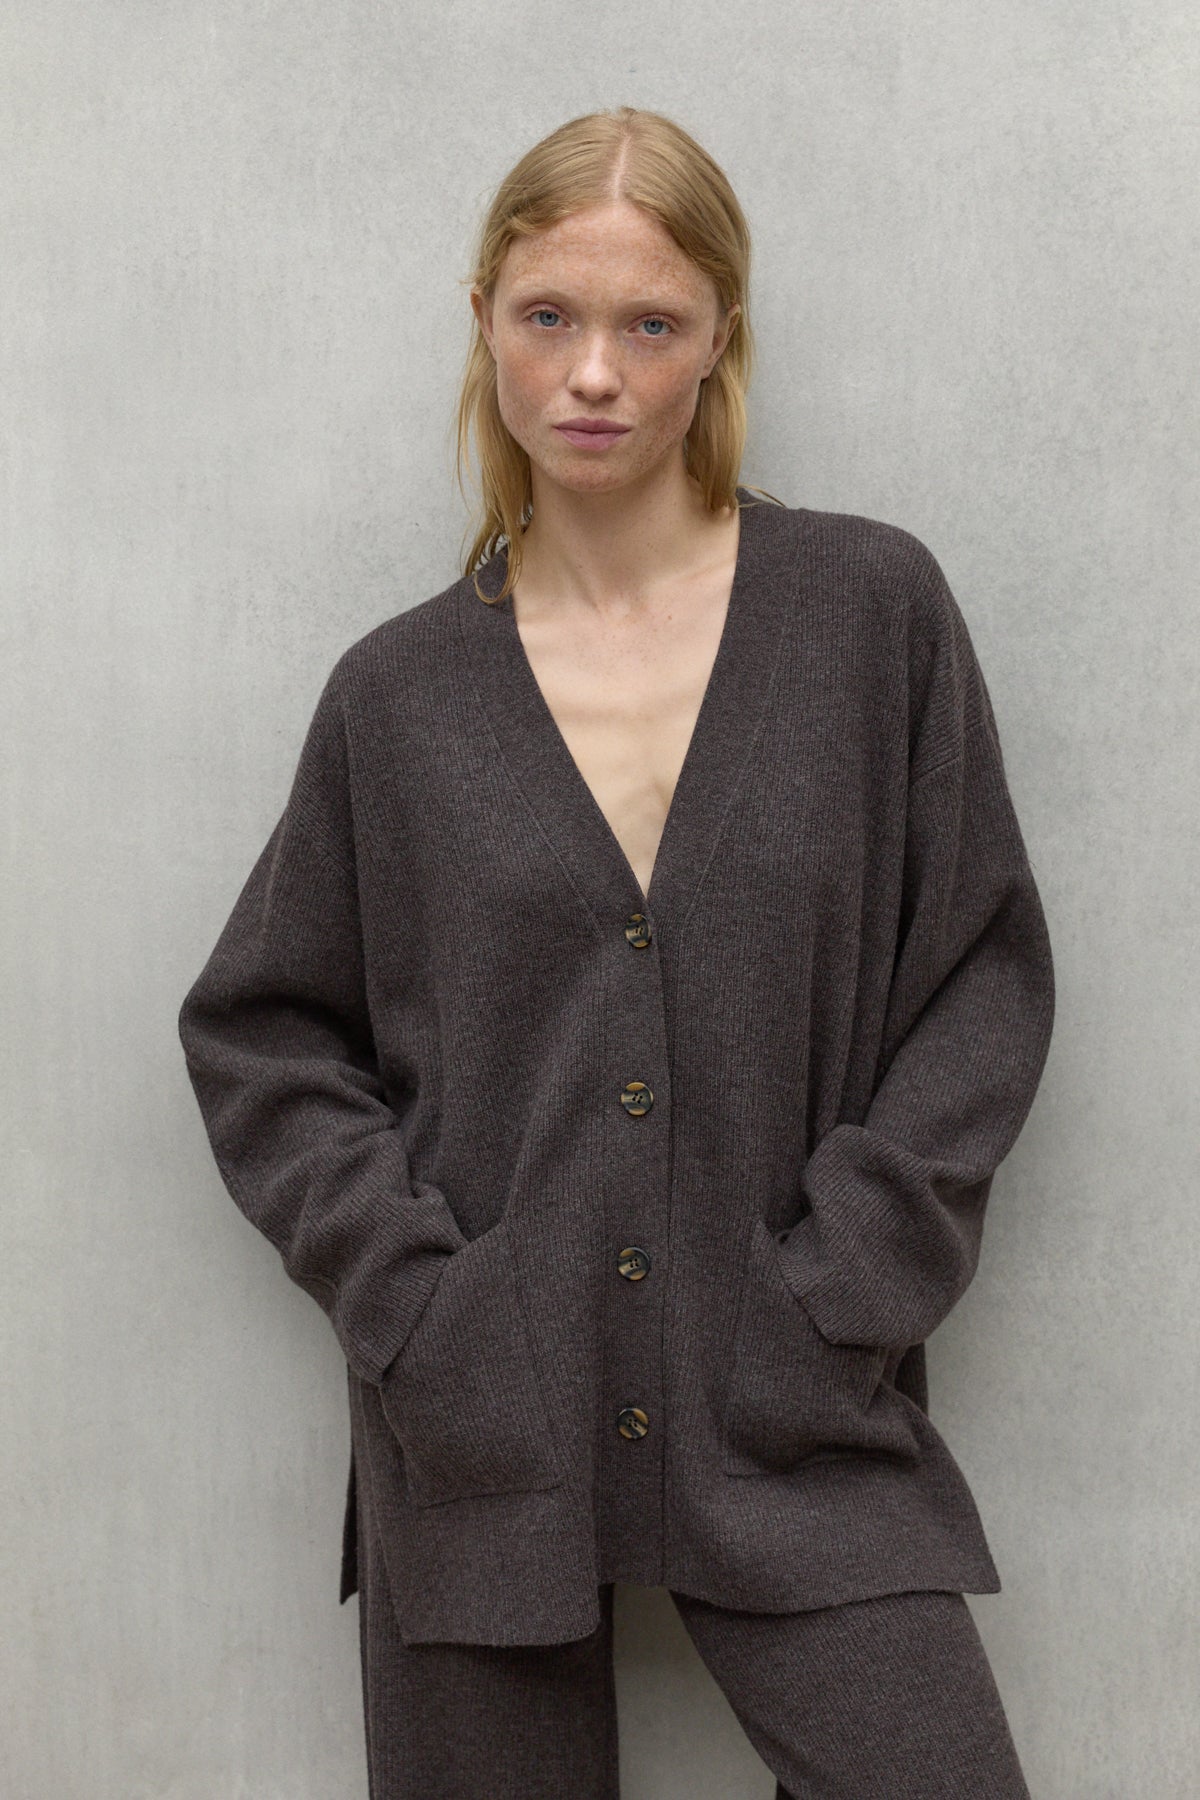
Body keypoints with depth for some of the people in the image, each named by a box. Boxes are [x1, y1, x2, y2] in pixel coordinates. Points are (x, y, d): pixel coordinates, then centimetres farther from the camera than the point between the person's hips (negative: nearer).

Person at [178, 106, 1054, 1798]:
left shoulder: (875, 610, 0)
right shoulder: (401, 691, 3)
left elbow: (985, 978, 2)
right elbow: (258, 1036, 8)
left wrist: (839, 1298, -7)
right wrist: (411, 1298, -5)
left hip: (796, 1417, 0)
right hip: (481, 1424, 1)